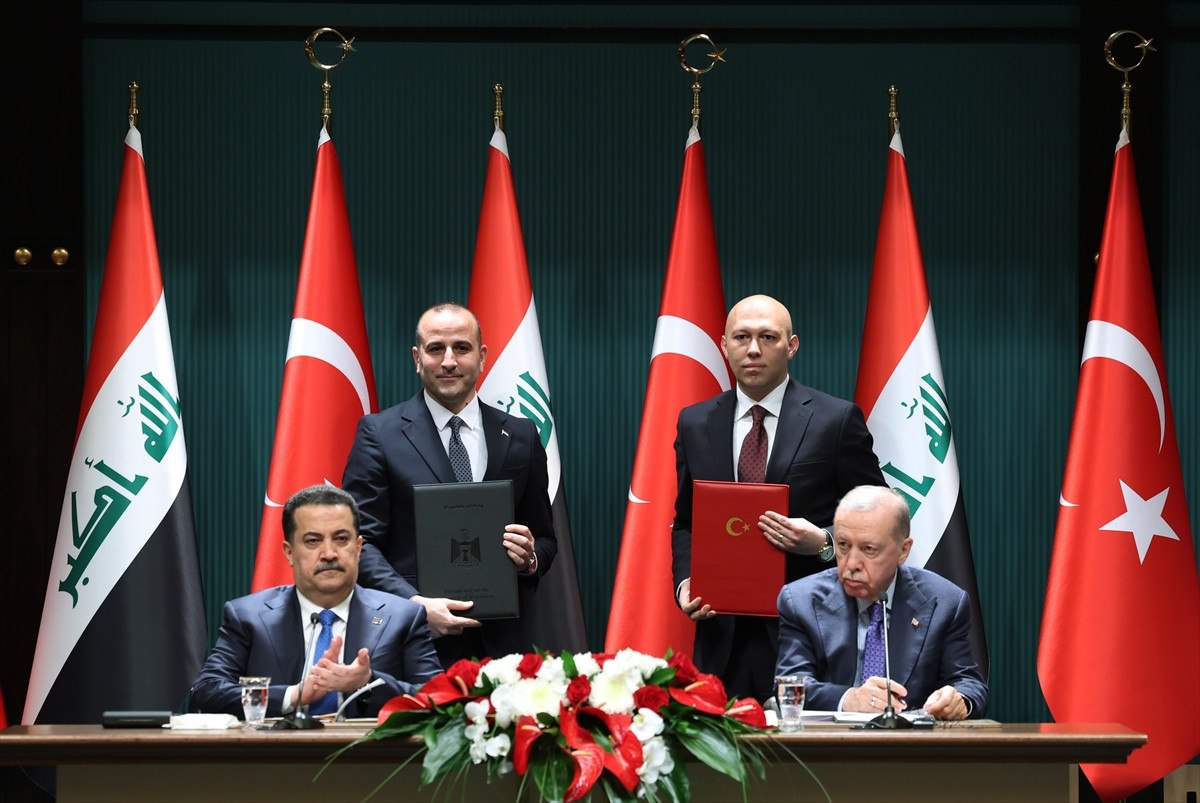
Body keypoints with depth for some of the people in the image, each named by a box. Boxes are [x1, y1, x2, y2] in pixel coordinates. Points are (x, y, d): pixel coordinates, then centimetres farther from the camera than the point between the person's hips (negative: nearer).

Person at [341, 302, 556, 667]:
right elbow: (361, 540, -3)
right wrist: (415, 605, -17)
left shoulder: (520, 436, 13)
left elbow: (545, 538, 19)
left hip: (499, 640, 3)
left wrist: (531, 558, -5)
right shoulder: (379, 433, 3)